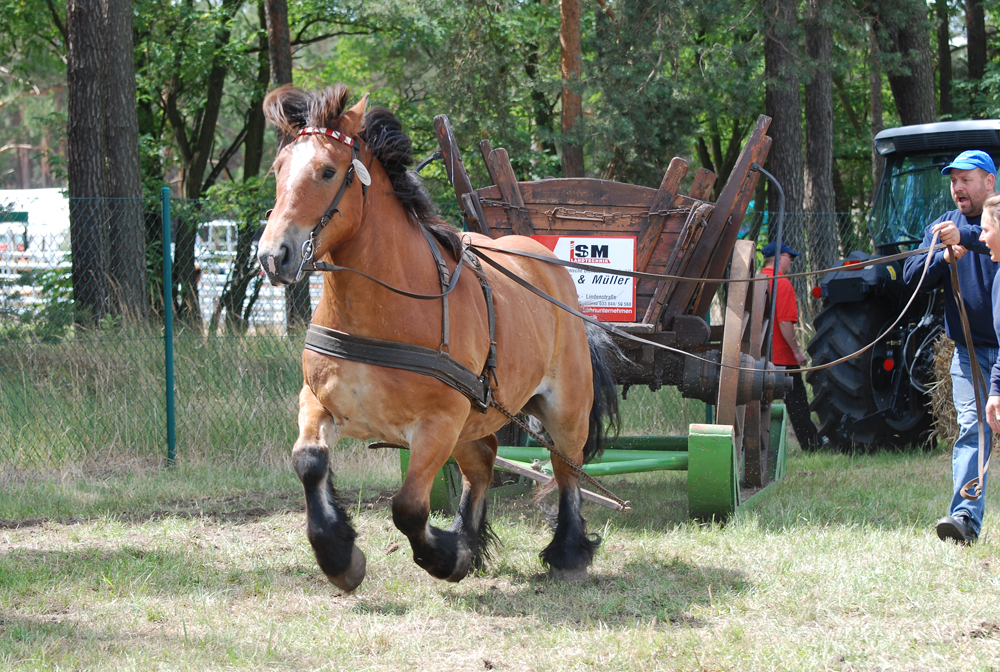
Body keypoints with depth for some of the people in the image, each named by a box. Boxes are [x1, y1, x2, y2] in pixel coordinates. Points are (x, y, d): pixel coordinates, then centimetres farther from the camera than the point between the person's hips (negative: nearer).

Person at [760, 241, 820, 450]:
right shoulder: (782, 283, -13)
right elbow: (785, 322, -20)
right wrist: (797, 350, -12)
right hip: (782, 357, -7)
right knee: (796, 403, 0)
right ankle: (811, 446, 5)